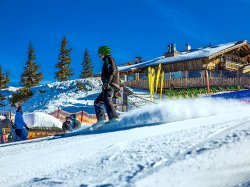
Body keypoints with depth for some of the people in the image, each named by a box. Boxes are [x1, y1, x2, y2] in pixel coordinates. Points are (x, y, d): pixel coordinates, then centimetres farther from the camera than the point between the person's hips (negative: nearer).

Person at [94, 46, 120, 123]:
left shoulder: (108, 58, 5)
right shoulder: (106, 61, 33)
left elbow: (112, 70, -13)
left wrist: (107, 82, -26)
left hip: (110, 84, -11)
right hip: (108, 86, 11)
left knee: (107, 100, -28)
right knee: (97, 102, 11)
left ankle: (114, 118, -42)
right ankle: (101, 120, 0)